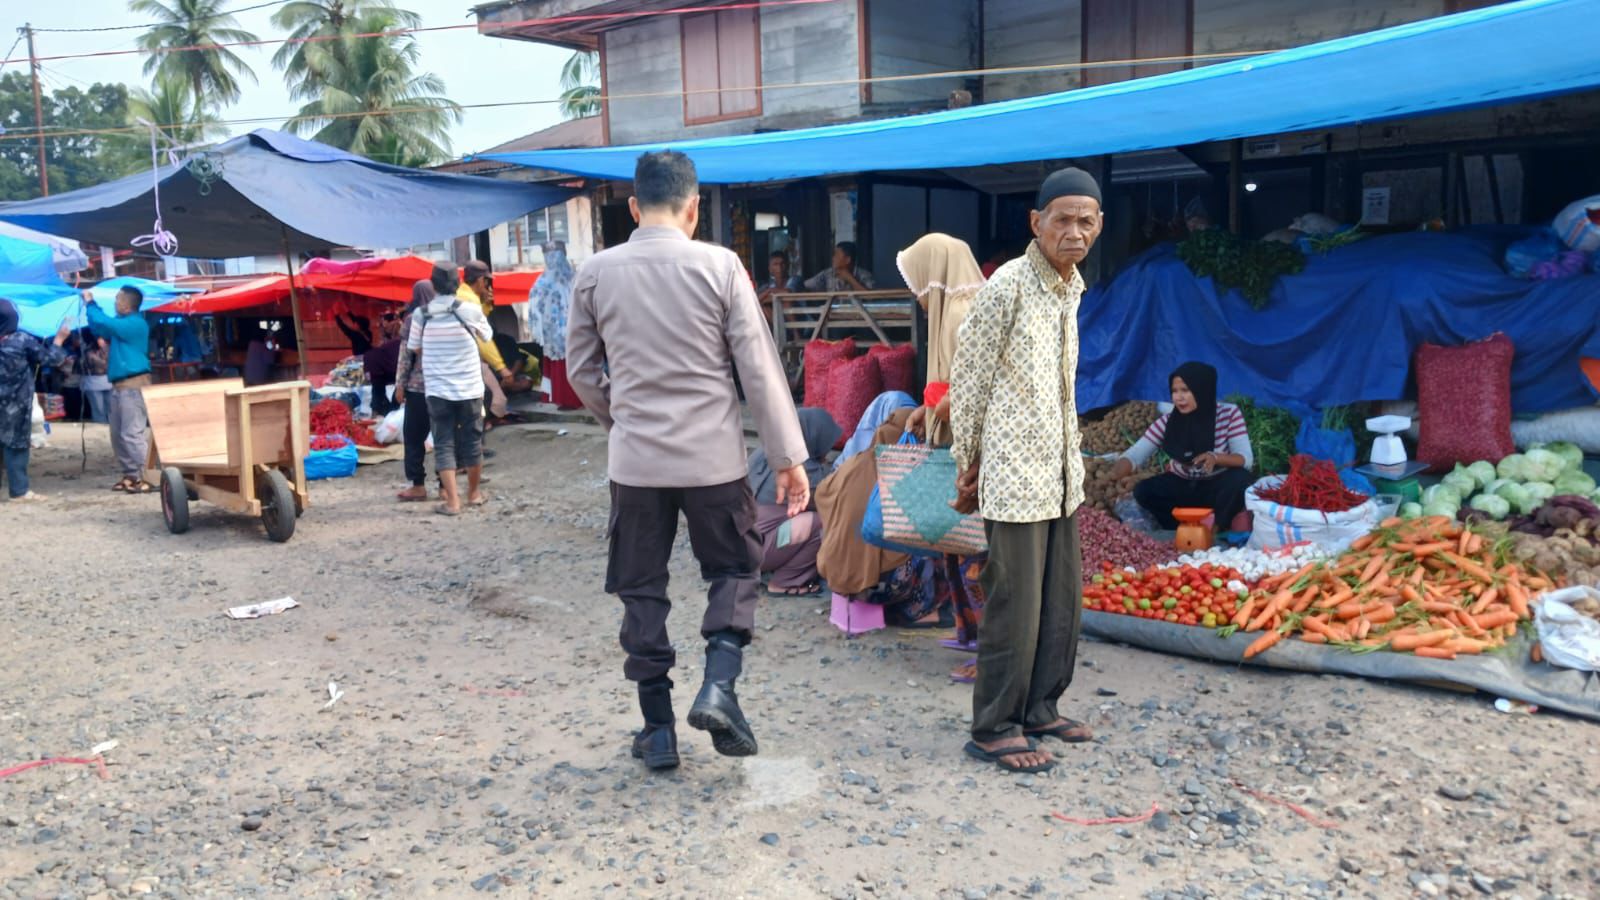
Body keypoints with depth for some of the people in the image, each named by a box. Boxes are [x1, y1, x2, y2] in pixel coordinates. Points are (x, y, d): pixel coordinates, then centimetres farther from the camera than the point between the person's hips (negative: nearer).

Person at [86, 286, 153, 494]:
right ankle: (131, 475, 19)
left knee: (132, 434, -14)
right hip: (120, 385, 11)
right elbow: (100, 326, 29)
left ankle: (148, 477, -14)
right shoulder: (122, 323, 18)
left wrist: (90, 303, -2)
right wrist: (91, 305, 17)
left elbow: (103, 323, -19)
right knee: (118, 435, 13)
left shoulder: (135, 324, -13)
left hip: (133, 385, -11)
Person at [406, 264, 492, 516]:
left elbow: (414, 347, 7)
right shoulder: (471, 310, -8)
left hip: (437, 389, 0)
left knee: (444, 443, 4)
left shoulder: (421, 314, -5)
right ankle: (474, 493, 27)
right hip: (469, 387, 0)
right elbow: (485, 337, 9)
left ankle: (452, 501, -2)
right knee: (472, 440, 13)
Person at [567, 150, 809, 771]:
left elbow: (582, 372, 9)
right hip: (713, 457, -1)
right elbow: (759, 368, -7)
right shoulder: (719, 265, -7)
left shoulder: (596, 273, 0)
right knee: (734, 570, 17)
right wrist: (788, 457, -2)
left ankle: (658, 729, 17)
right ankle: (718, 685, -3)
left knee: (641, 591, 12)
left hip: (634, 460, 2)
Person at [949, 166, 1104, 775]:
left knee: (1062, 602, 14)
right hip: (1015, 474, -8)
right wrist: (968, 467, -6)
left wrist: (1072, 459, 17)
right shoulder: (1009, 284, -13)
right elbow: (969, 377, -10)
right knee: (1016, 605, -3)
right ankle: (994, 729, 11)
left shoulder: (1070, 287, 12)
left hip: (1061, 473, 8)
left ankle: (1039, 711, 28)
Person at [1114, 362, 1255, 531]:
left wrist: (1215, 457, -40)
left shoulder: (1229, 414, -16)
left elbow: (1246, 459, -19)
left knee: (1241, 480, -34)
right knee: (1143, 490, -23)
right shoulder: (1167, 422, -13)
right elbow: (1135, 455, -19)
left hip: (1217, 486, -1)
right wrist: (1111, 477, -41)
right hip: (1183, 486, 2)